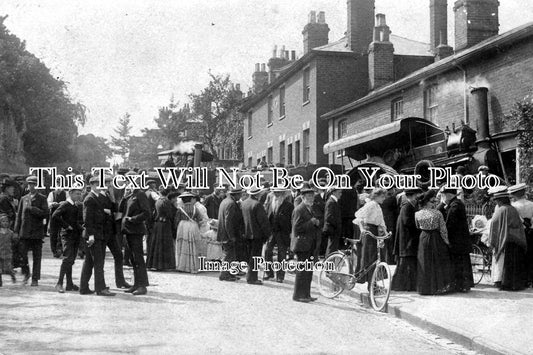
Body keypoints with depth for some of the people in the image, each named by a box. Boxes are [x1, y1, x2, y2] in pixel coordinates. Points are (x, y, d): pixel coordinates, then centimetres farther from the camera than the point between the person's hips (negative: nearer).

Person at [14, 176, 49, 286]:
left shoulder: (42, 198, 3)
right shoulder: (24, 198, 13)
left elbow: (45, 214, -8)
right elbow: (19, 215, 13)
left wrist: (32, 209, -16)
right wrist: (16, 230, 7)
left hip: (37, 232, -2)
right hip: (24, 232, 2)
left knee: (37, 256, 0)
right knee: (22, 253, -4)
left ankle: (35, 279, 7)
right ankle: (26, 273, 18)